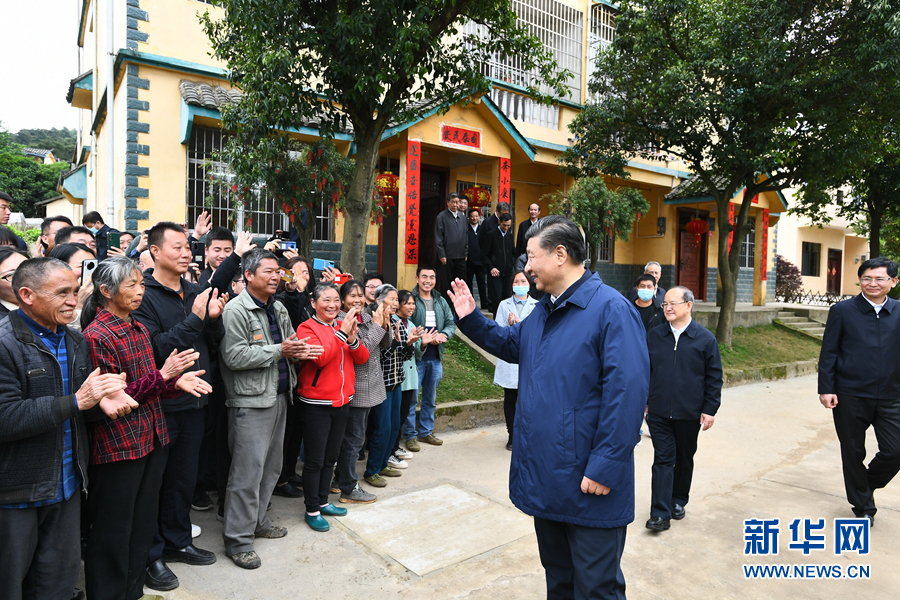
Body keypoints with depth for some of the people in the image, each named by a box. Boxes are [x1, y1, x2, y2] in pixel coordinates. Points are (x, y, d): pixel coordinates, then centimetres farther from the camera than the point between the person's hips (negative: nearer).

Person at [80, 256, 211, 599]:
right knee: (113, 530, 7)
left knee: (144, 523, 18)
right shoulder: (97, 335, -15)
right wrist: (163, 375, -20)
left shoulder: (139, 330, 11)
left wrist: (177, 382, -2)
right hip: (118, 444, -8)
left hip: (150, 438, 8)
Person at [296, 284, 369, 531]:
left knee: (331, 457, 18)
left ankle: (323, 501, 34)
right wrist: (341, 333, -26)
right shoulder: (307, 328, -10)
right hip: (317, 404, -6)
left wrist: (353, 339, -16)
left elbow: (362, 358, 2)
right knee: (315, 459, 4)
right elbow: (320, 357, -24)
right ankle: (312, 510, 19)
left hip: (342, 400, 6)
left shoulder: (343, 325, 7)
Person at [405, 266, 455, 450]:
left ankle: (426, 431, 30)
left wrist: (444, 334, -11)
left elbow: (451, 322, 10)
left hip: (436, 357, 6)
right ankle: (410, 435, 12)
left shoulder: (441, 301, 12)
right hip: (416, 356, -6)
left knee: (430, 398, 16)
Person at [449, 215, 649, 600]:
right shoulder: (544, 310, 10)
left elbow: (627, 392, -24)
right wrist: (472, 319, 13)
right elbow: (511, 344, 26)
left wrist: (605, 467, -24)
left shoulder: (610, 309, -18)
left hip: (590, 485, -8)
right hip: (545, 478, 9)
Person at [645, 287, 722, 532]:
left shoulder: (705, 338, -4)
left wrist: (710, 409, -4)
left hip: (689, 413, -1)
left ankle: (679, 501, 34)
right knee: (663, 459, 0)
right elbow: (645, 371, 9)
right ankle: (660, 513, 1)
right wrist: (644, 400, 7)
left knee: (684, 459, 15)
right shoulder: (654, 336, 3)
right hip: (658, 412, 1)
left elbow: (714, 377, -1)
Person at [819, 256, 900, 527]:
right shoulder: (842, 311, -1)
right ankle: (863, 507, 28)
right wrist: (826, 389, -8)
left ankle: (866, 484, 30)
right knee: (853, 454, 9)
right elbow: (828, 353, -2)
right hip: (850, 396, -2)